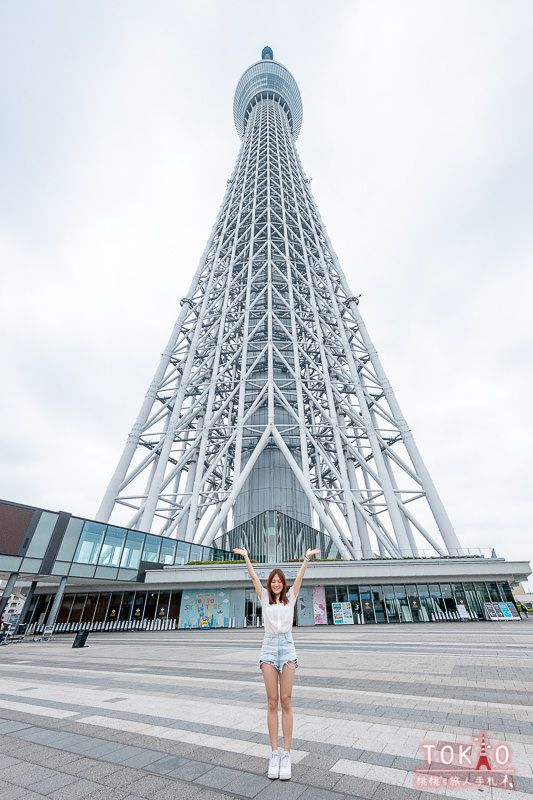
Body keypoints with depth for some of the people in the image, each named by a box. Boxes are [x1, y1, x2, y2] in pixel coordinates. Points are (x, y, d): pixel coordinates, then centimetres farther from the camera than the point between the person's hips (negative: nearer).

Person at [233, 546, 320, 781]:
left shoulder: (290, 597, 4)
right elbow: (254, 578, -6)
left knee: (286, 701, 1)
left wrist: (307, 557, -18)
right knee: (272, 702, 3)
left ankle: (286, 753, 9)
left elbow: (299, 577, -8)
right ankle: (274, 753, 13)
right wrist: (246, 557, -16)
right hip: (269, 647, 0)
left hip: (287, 647, 0)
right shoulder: (264, 597, 4)